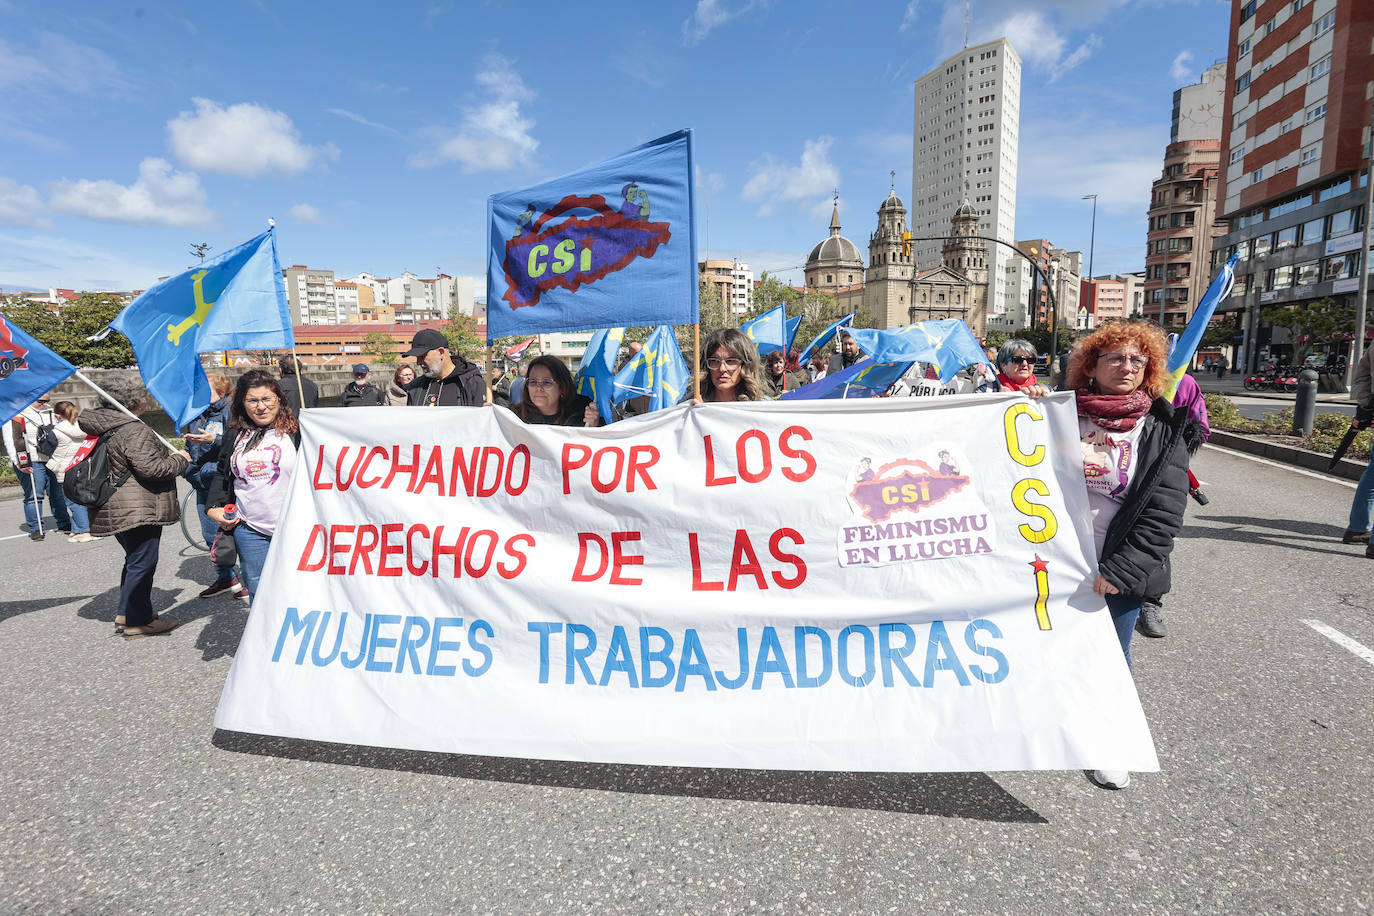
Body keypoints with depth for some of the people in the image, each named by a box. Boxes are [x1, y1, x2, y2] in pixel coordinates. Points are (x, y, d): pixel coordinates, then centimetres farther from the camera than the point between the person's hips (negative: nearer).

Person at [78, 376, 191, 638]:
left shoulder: (104, 427, 13)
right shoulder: (133, 430, -18)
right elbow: (149, 468, -25)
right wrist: (179, 460, -9)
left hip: (116, 510, 10)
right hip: (138, 510, -10)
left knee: (135, 560, 22)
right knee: (142, 563, -3)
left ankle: (126, 613, 31)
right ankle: (137, 622, 4)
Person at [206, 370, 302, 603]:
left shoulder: (296, 432, -4)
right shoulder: (235, 436, 11)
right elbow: (222, 474, 23)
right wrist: (214, 507, 8)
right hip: (250, 531, 4)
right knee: (259, 596, 10)